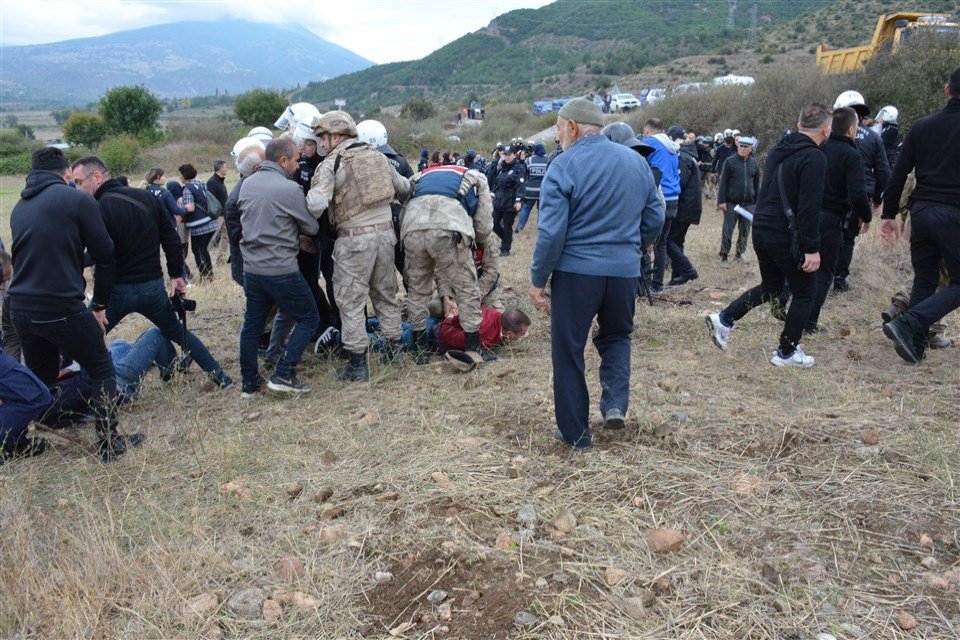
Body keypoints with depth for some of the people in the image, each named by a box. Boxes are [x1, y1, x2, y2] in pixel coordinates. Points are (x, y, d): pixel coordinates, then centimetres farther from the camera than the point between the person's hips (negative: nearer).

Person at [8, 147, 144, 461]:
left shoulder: (19, 207, 13)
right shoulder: (78, 200, -5)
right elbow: (105, 256, -4)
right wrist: (100, 304, 6)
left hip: (21, 308, 6)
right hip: (63, 308, -6)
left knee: (41, 378, 23)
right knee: (103, 371, 11)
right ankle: (109, 444, 11)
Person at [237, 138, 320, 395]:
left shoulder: (247, 184, 6)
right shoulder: (289, 189, -15)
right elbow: (312, 227, -6)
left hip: (251, 268, 7)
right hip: (282, 271, -7)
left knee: (252, 325, 16)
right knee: (308, 319, 8)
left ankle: (250, 383, 24)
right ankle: (284, 374, 1)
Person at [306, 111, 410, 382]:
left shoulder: (331, 163, -8)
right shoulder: (377, 156, 11)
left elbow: (317, 203, -20)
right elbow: (403, 187, 20)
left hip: (354, 238, -6)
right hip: (385, 231, 6)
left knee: (350, 300, 2)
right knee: (386, 293, 19)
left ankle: (357, 363, 4)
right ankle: (395, 347, 25)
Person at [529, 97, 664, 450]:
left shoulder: (564, 166, -10)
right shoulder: (636, 161, 7)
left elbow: (551, 232, -15)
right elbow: (655, 219, 12)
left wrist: (538, 279, -6)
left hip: (576, 272, -4)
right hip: (625, 271, 5)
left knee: (568, 350, 10)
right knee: (616, 336, 27)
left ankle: (575, 433, 19)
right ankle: (615, 403, 9)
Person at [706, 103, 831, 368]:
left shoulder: (777, 150, 11)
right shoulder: (814, 157, -14)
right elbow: (809, 207, -20)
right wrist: (812, 248, -18)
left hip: (761, 230, 8)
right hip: (787, 236, -8)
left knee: (771, 286, 24)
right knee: (804, 292, 9)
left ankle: (724, 319, 12)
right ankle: (787, 352, 15)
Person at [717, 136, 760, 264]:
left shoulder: (754, 163, 8)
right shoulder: (730, 161, -3)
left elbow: (756, 183, 14)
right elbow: (722, 182, -4)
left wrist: (757, 201, 11)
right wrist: (721, 201, -10)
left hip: (748, 204, 4)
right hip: (731, 203, -4)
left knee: (745, 231, 10)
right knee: (727, 230, -4)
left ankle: (739, 253, 24)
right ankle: (724, 256, 4)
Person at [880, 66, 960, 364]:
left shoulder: (922, 126, 5)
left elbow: (899, 174, 4)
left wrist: (889, 213, 11)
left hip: (921, 211, 5)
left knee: (923, 281, 14)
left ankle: (916, 344, 13)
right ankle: (907, 324, -15)